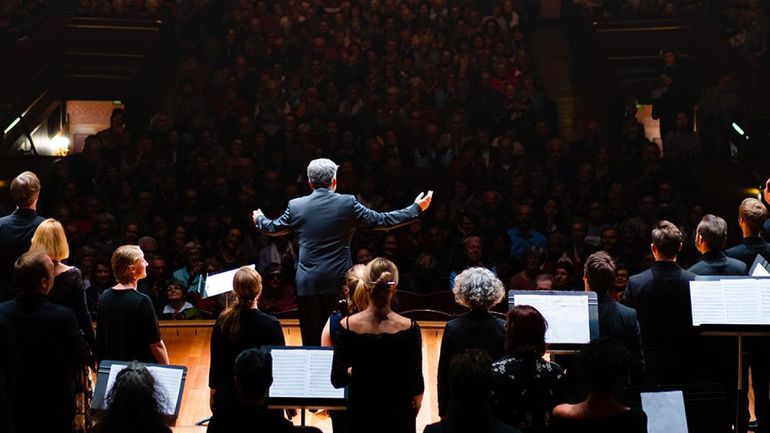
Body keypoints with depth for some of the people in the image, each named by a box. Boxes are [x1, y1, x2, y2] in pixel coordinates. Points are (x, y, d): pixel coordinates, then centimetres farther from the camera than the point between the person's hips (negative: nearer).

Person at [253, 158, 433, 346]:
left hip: (308, 283, 1)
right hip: (339, 281, -1)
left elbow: (273, 228, 17)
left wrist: (259, 218, 41)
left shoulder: (296, 206, 0)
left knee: (311, 340, 7)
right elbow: (381, 220, 0)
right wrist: (416, 208, 11)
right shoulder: (348, 203, -5)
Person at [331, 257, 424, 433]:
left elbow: (337, 379, -10)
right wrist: (416, 402, 11)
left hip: (361, 412, 1)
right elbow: (415, 381, -9)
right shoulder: (408, 328, -16)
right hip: (397, 412, -1)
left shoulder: (348, 325, -14)